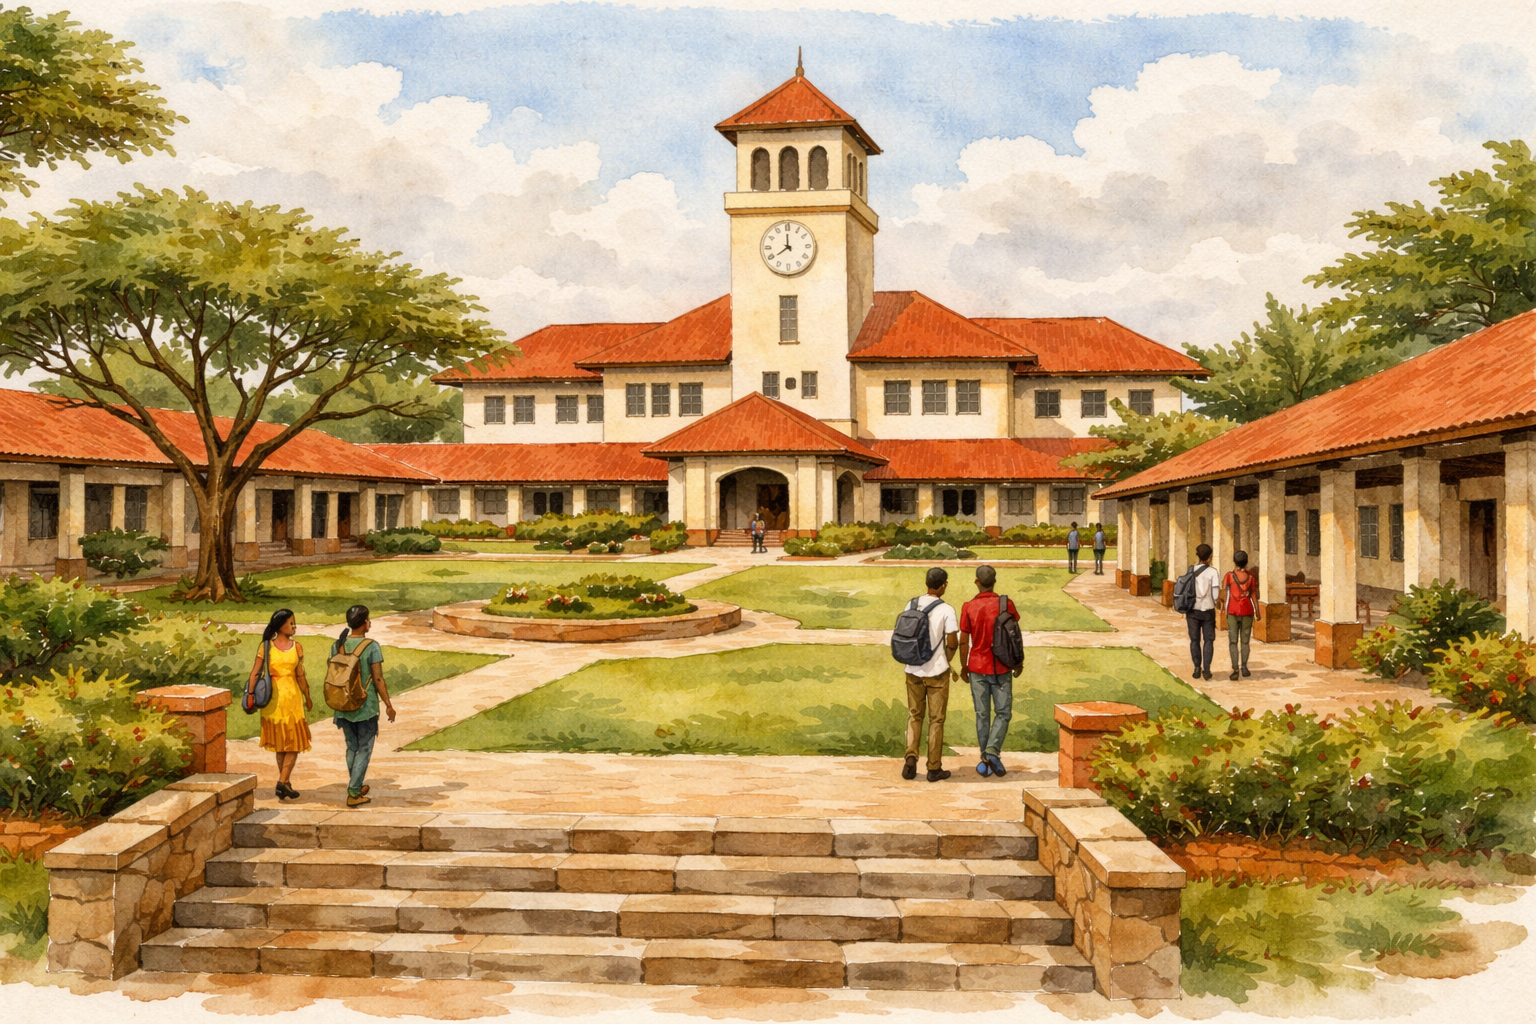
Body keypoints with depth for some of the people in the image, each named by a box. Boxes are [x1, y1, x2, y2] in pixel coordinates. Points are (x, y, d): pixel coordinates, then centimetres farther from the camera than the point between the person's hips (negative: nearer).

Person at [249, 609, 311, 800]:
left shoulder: (265, 646, 0)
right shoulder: (296, 647, -9)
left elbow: (255, 673, -3)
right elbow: (300, 676, -8)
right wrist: (308, 698, 0)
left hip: (272, 697, 4)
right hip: (292, 696, -4)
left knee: (280, 742, 15)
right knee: (294, 742, 4)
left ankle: (285, 782, 19)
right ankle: (283, 781, -7)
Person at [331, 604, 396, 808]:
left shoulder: (337, 646, 1)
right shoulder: (372, 647, -14)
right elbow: (378, 679, -14)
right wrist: (388, 705, -6)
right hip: (366, 706, -5)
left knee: (351, 747, 18)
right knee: (364, 749, 5)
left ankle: (357, 787, 29)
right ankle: (353, 793, 1)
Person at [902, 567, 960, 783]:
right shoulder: (946, 611, -12)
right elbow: (952, 643, -12)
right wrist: (946, 661, 6)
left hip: (914, 670, 4)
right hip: (937, 672, -4)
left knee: (914, 716, 15)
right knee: (936, 719, 6)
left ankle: (911, 757, -2)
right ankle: (934, 768, 10)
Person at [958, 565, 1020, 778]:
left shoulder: (968, 607, -6)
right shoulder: (1006, 605, -7)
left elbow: (963, 641, -4)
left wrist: (964, 666, 10)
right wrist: (1018, 663, 10)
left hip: (977, 667, 1)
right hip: (1001, 668, -1)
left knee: (982, 715, 9)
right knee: (1003, 713, 7)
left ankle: (985, 760, 12)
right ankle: (992, 750, -12)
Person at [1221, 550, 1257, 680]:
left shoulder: (1229, 576, -6)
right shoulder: (1251, 577, -1)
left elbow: (1224, 595, -6)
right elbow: (1253, 596, 1)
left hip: (1232, 612, -1)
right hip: (1247, 611, 1)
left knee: (1233, 641, 1)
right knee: (1244, 641, 13)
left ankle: (1235, 669, -8)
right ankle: (1244, 666, 3)